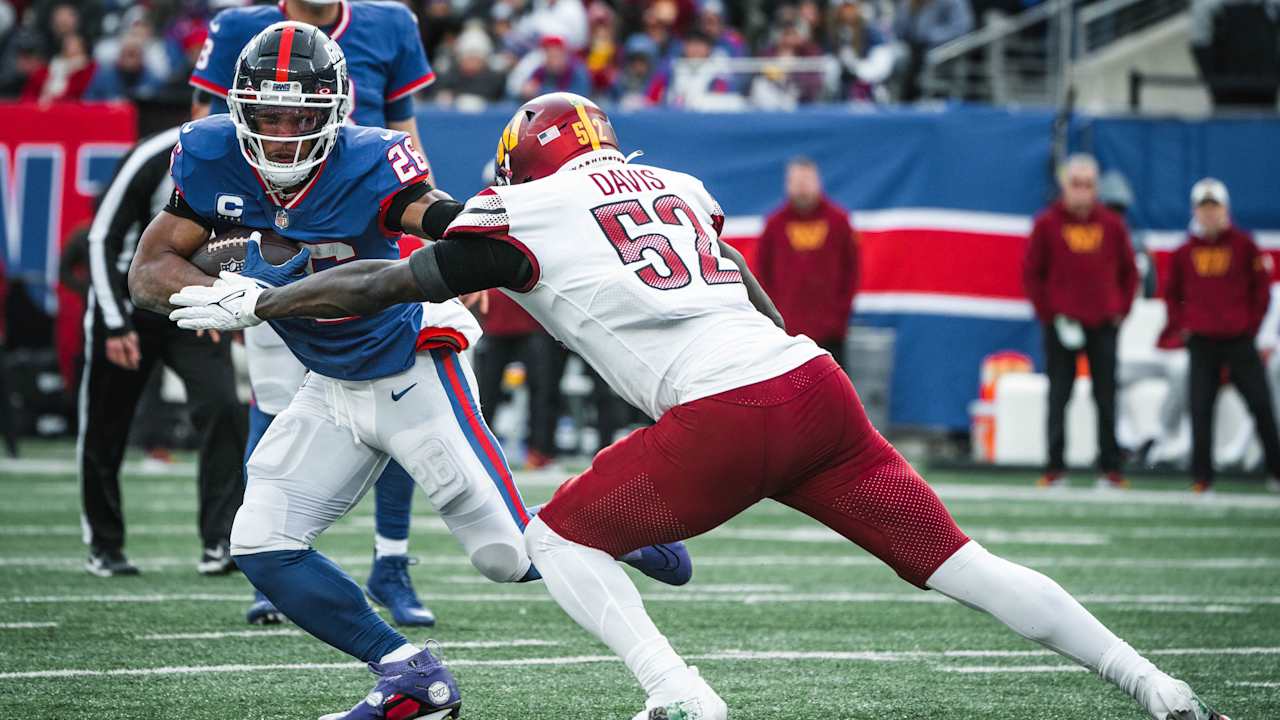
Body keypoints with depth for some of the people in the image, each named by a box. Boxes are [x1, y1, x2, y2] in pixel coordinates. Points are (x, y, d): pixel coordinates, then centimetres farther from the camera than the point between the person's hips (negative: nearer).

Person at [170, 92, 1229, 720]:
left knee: (561, 536, 14)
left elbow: (381, 286, 12)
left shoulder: (525, 218, 9)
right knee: (961, 565, 8)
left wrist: (253, 303, 22)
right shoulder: (677, 189, 25)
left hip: (722, 420, -6)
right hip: (816, 380, 6)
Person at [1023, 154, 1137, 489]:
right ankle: (1055, 468, 3)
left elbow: (1129, 271, 15)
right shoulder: (1047, 224, 1)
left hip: (1103, 324, 2)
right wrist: (1048, 312, -5)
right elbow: (1031, 273, 2)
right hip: (1062, 327, -2)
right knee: (1058, 396, -1)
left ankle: (1110, 468, 7)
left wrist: (1120, 310, 4)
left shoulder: (1112, 224, 7)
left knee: (1106, 398, 3)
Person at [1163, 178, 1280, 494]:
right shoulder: (1185, 252, 6)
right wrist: (1181, 325, 4)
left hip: (1239, 339, -2)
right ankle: (1202, 476, 4)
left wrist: (1252, 323, -1)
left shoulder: (1243, 245, 1)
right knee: (1200, 409, -1)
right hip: (1201, 342, 2)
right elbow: (1172, 293, 15)